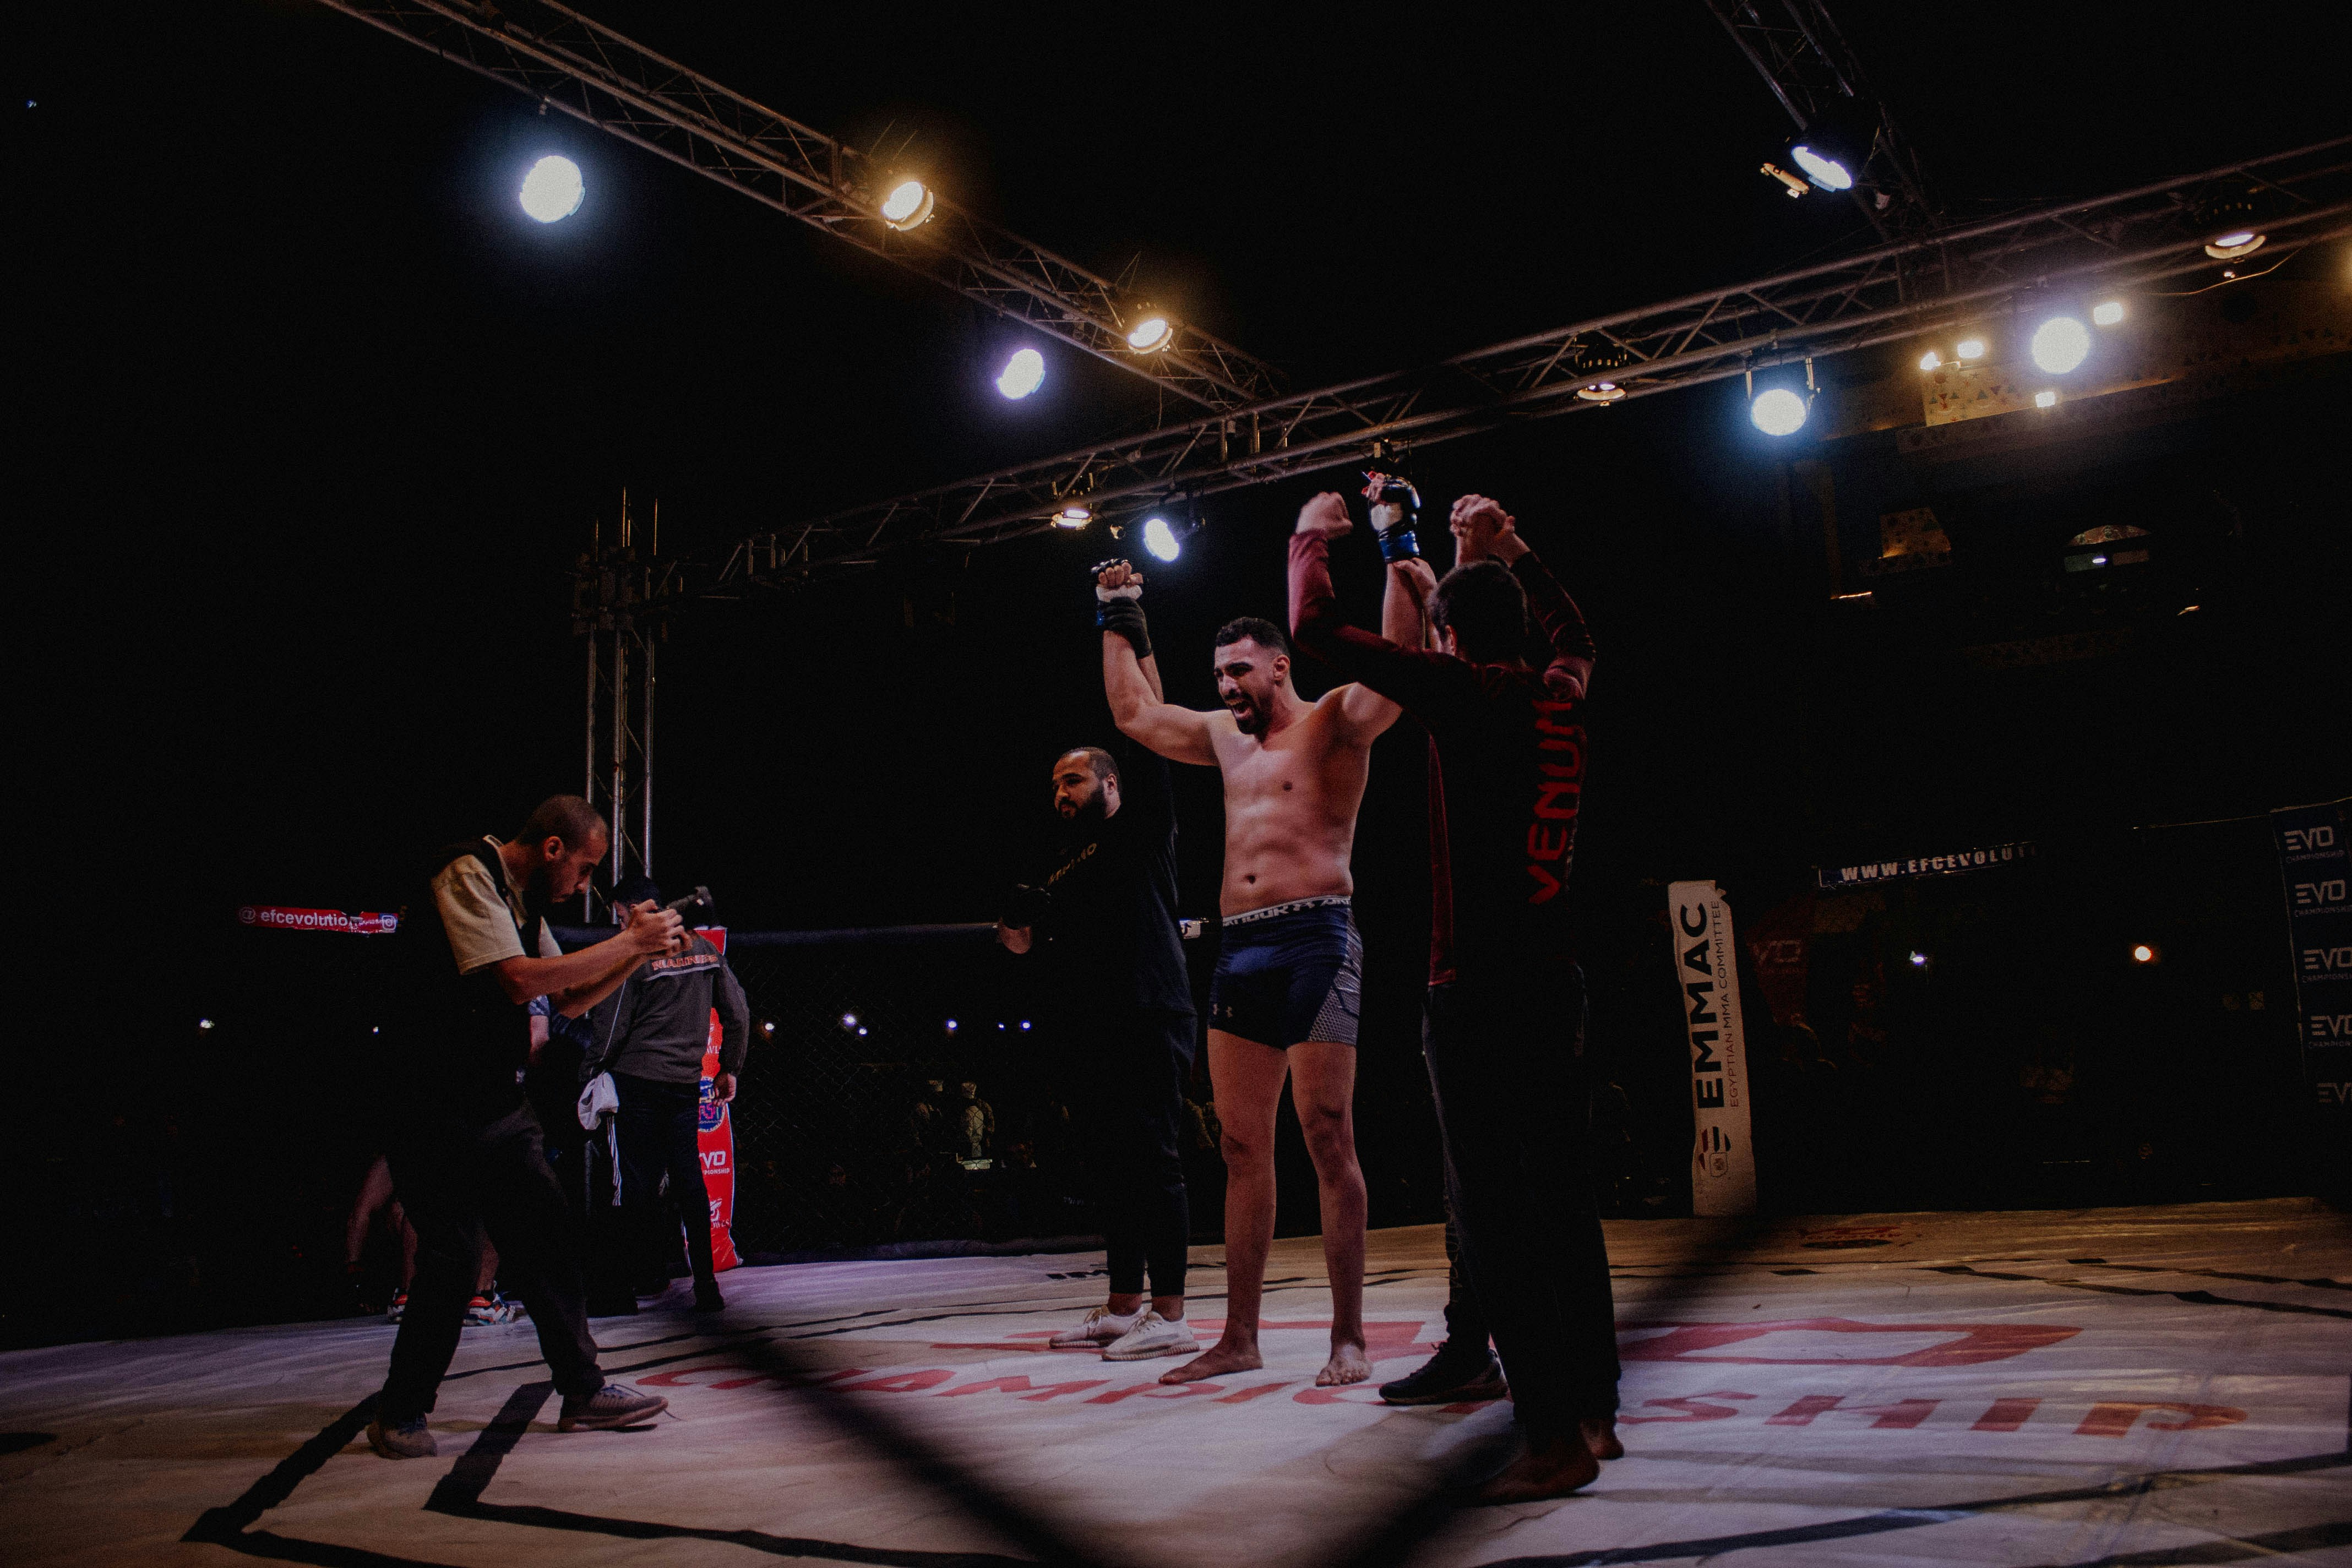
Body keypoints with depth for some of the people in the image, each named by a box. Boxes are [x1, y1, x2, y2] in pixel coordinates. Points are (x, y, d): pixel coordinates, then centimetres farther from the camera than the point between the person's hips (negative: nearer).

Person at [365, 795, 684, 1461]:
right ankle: (399, 1416, 11)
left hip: (500, 1106, 9)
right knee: (453, 1260, -5)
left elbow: (570, 1001, 18)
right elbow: (518, 980, -25)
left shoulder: (523, 903, 14)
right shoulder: (467, 877, -14)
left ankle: (583, 1391, 11)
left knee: (548, 1239, 5)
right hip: (441, 1110, -9)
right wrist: (628, 943, -19)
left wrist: (638, 951, 3)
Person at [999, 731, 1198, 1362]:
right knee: (1112, 1163, 10)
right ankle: (1123, 1306, 18)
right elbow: (1055, 948, 28)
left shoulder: (1139, 830, 3)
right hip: (1095, 1032, 8)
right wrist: (1023, 939, 7)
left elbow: (1151, 727, -7)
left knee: (1150, 1155, -12)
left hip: (1149, 1020, -8)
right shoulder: (1061, 866, 23)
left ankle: (1170, 1315, -10)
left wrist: (1144, 681, -12)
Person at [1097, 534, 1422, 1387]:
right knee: (1243, 1148, 6)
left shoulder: (1334, 722, 2)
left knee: (1328, 1140, -7)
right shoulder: (1226, 737, 23)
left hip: (1314, 940, -7)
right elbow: (1134, 713, 32)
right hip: (1237, 948, 7)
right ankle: (1239, 1338, 11)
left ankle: (1349, 1338, -1)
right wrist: (1119, 622, 33)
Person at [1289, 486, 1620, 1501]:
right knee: (1560, 1199, 13)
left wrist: (1312, 538, 11)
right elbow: (1573, 632, 37)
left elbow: (1317, 629, -7)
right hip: (1555, 982, 8)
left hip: (1477, 990, -8)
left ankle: (1556, 1439, -6)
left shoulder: (1467, 692, -8)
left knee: (1490, 1210, -6)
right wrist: (1508, 550, 41)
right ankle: (1595, 1414, 21)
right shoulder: (1562, 694, 11)